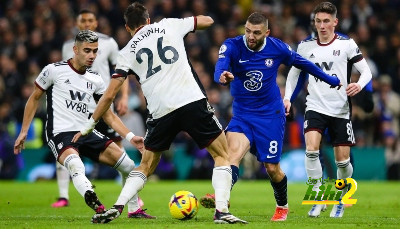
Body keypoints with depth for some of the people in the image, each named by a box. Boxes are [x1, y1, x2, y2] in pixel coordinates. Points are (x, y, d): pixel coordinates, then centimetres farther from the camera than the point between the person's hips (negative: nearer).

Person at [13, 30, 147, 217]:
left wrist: (130, 137, 2)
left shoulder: (95, 80, 11)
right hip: (60, 133, -6)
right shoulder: (54, 70, -4)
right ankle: (99, 209, -56)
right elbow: (34, 98, 8)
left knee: (128, 165, -3)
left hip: (86, 133, 6)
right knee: (76, 166, -38)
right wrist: (23, 131, 4)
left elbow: (108, 115, 15)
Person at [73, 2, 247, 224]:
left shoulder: (127, 53, 14)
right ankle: (221, 210, -6)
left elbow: (109, 95, 12)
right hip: (192, 102, -2)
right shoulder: (169, 25, 14)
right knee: (222, 156, 10)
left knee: (145, 166, 21)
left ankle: (116, 208, 6)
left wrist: (89, 126, 21)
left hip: (160, 112, 2)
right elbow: (208, 20, 27)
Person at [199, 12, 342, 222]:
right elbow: (220, 68, -34)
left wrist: (330, 80, 19)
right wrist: (223, 77, -59)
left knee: (272, 168, 3)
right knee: (234, 149, -28)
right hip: (242, 115, 0)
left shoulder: (277, 48, -9)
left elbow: (302, 63, 9)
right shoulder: (231, 46, -14)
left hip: (271, 115, 0)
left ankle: (282, 206, 31)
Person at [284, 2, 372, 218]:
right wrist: (287, 97, 7)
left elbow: (366, 71, -3)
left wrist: (359, 85, -24)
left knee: (343, 160, 2)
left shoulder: (347, 44, -4)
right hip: (315, 108, 1)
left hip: (340, 110, -1)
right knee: (311, 149, -22)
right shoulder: (305, 46, 4)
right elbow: (294, 72, 18)